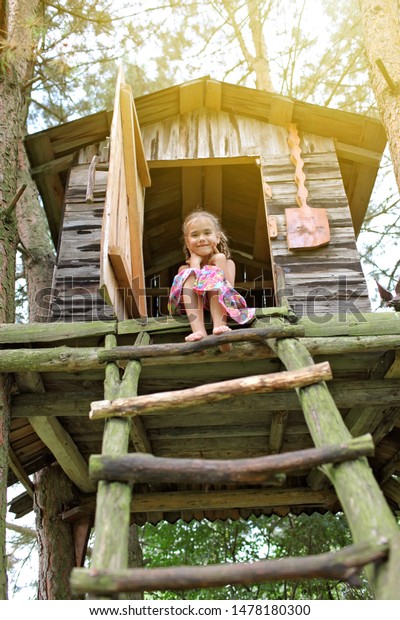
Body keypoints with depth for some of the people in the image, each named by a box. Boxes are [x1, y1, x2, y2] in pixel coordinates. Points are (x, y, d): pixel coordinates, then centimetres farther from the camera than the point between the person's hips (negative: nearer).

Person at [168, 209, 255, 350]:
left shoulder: (228, 263, 14)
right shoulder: (185, 268, 13)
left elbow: (228, 289, -6)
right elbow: (192, 288, -9)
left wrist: (220, 262, -3)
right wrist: (195, 261, -3)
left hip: (220, 308, 0)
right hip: (193, 311, 1)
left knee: (215, 274, -20)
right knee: (189, 275, -20)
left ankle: (219, 327, -44)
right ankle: (199, 331, -43)